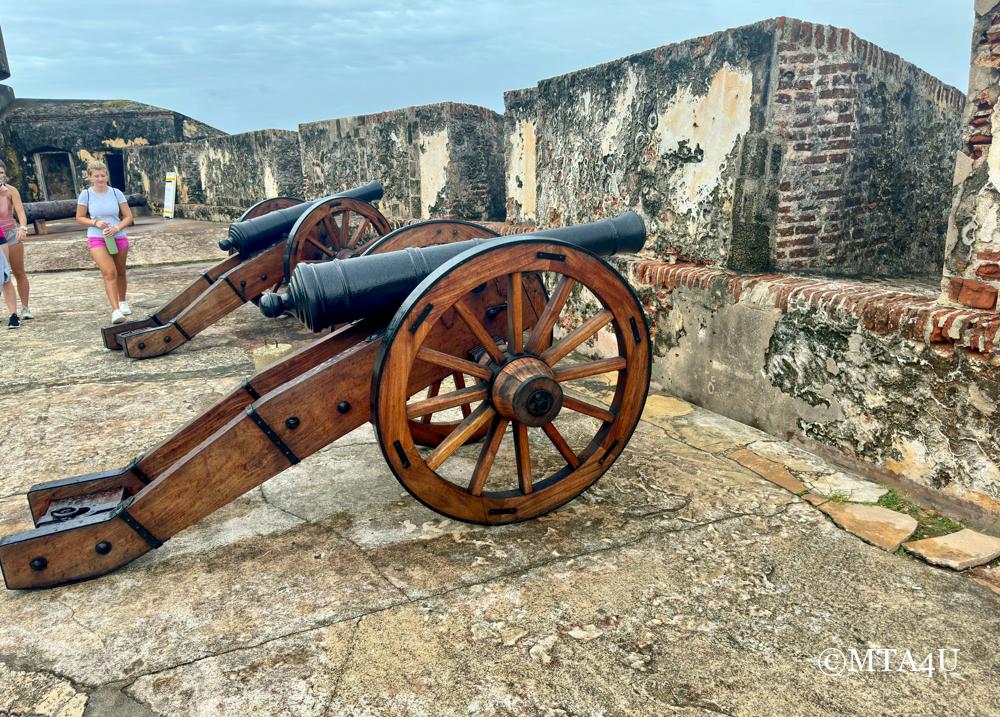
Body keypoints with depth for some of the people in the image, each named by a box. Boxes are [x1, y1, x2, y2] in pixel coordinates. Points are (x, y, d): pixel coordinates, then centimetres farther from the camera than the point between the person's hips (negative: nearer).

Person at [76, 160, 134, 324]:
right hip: (97, 239, -2)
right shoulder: (86, 194, -2)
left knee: (120, 273, 16)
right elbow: (79, 218, 5)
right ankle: (115, 310, -23)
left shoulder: (116, 193, -1)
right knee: (109, 273, -18)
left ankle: (122, 302, 41)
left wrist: (117, 228, -15)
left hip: (119, 238, 2)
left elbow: (128, 217, 1)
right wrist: (95, 223, -13)